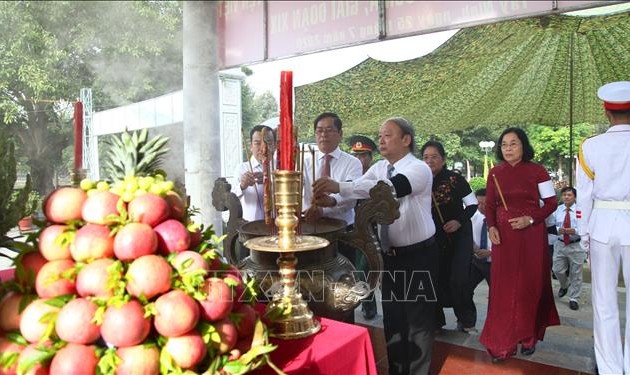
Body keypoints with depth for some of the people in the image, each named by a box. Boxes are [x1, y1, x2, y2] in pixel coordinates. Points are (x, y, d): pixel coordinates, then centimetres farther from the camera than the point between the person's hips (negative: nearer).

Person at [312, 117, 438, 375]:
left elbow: (391, 188, -36)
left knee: (419, 319, 7)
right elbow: (356, 190, -8)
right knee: (392, 317, 18)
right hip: (390, 254, 7)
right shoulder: (379, 168, 5)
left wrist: (339, 186, -45)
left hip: (418, 255, -6)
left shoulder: (419, 169, -18)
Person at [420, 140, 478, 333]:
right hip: (434, 238, 3)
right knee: (438, 279, 4)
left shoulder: (455, 179, -11)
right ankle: (436, 320, 22)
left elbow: (473, 204, -3)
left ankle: (466, 320, 16)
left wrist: (459, 221, -16)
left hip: (459, 235, -2)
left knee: (458, 279, -8)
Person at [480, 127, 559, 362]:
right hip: (503, 235, 2)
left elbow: (551, 202, -1)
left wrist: (530, 219, -15)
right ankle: (501, 343, 8)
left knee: (530, 285, 7)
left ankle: (528, 337, 24)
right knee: (503, 287, 1)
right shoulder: (495, 173, 5)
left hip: (531, 234, -2)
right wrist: (491, 227, -6)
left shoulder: (537, 171, -3)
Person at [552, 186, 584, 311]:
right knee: (557, 270, 9)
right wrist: (558, 230, -17)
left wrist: (574, 231, -26)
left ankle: (573, 299, 20)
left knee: (575, 274, 6)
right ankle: (564, 285, 42)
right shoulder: (557, 209, 1)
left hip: (576, 245, -3)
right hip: (560, 244, 3)